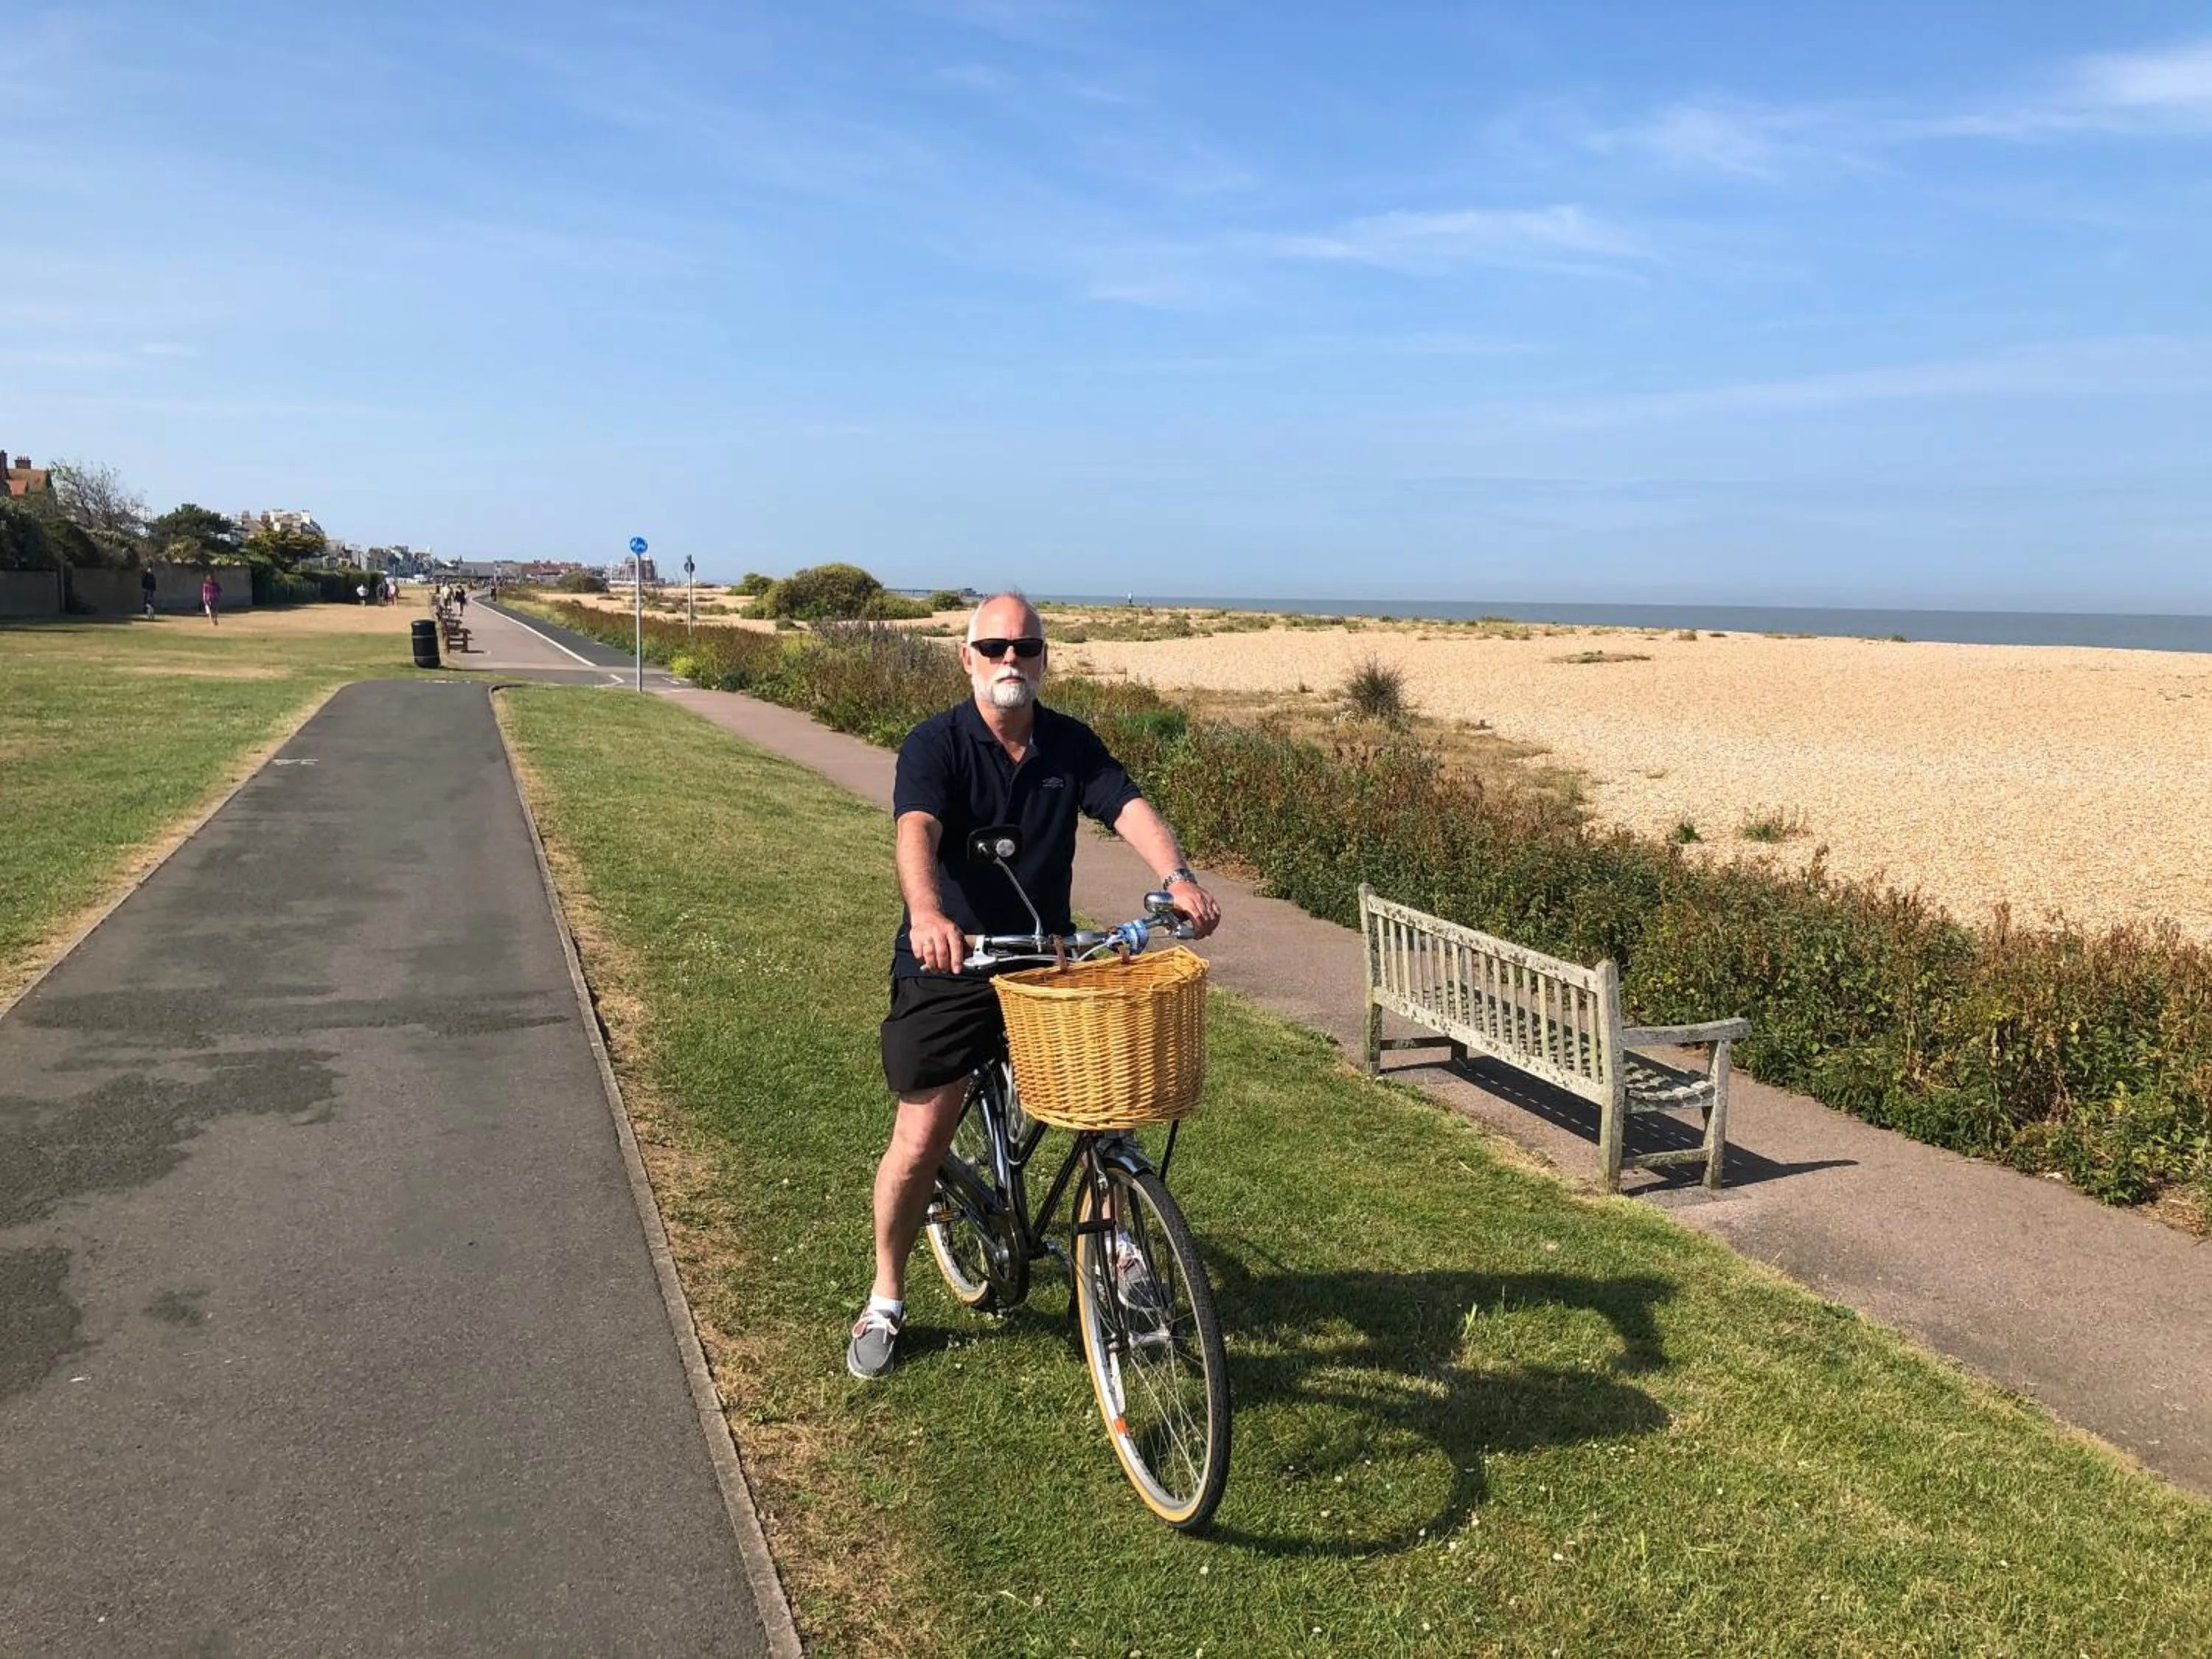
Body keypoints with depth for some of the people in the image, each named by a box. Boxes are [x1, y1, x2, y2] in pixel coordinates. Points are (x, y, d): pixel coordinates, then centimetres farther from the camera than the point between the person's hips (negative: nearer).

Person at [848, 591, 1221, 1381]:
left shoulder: (1071, 745, 1)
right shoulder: (935, 744, -12)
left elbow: (1130, 807, -13)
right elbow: (916, 830, -30)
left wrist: (1177, 876, -34)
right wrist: (926, 913, -51)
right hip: (947, 967, -3)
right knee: (920, 1140, -2)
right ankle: (885, 1302, 20)